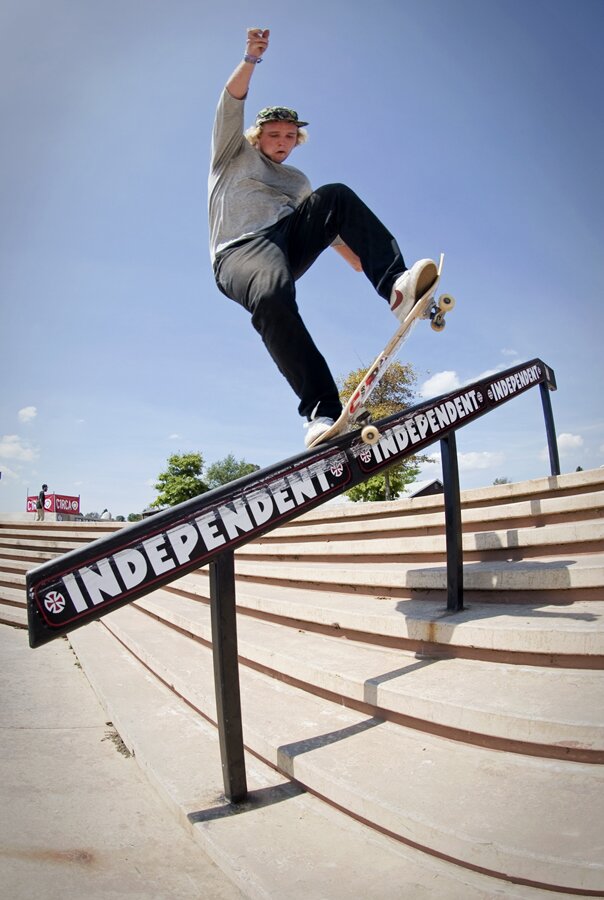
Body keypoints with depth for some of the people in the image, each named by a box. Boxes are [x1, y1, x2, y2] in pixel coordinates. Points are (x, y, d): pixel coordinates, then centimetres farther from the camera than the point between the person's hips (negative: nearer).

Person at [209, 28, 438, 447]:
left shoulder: (297, 180, 34)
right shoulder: (234, 152, 24)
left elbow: (326, 221, 29)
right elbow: (232, 103, 9)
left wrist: (362, 256, 16)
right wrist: (252, 58, -6)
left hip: (290, 239, 4)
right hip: (240, 251, -4)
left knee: (336, 195, -20)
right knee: (273, 297, -39)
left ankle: (396, 286, -35)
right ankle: (322, 410, -45)